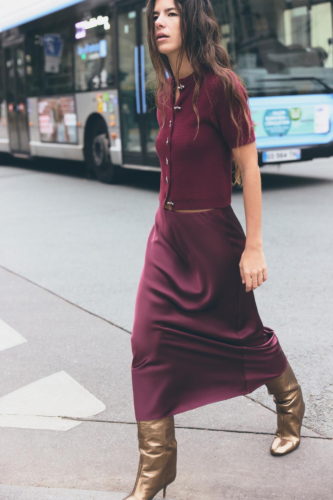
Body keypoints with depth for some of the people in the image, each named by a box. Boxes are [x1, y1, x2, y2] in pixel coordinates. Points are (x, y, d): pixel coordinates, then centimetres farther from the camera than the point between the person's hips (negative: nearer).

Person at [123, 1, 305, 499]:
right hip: (166, 234, 7)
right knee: (149, 342, -1)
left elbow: (249, 168, -14)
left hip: (212, 234, -6)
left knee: (243, 332, 13)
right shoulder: (167, 92, 7)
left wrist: (253, 247, -15)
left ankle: (290, 406, 44)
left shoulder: (221, 86, -14)